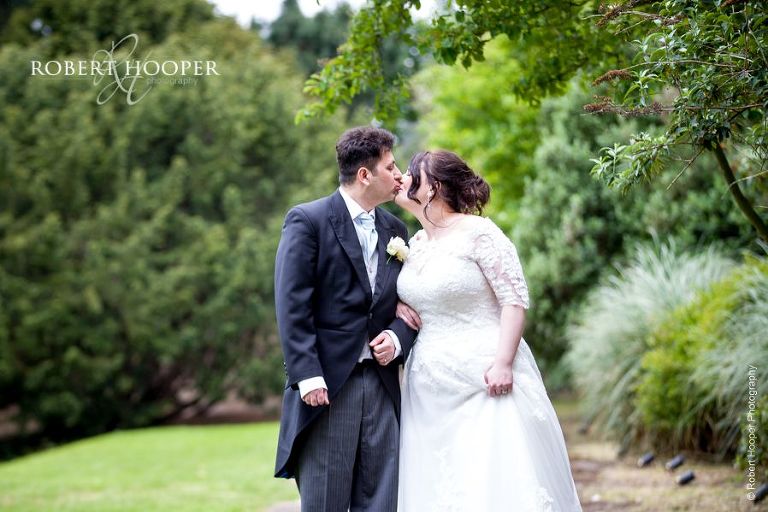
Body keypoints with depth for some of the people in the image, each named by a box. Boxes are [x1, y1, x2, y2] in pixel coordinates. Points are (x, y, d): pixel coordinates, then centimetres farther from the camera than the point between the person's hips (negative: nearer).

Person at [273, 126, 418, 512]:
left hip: (382, 385, 6)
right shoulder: (307, 220, -4)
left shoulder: (394, 229, 15)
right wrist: (307, 375, -17)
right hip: (327, 384, -5)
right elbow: (291, 304, -10)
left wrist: (397, 338, -4)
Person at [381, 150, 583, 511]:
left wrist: (503, 363, -21)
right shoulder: (415, 244, 13)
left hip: (485, 382, -7)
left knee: (495, 481, -9)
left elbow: (515, 299, -11)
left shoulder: (479, 234, -8)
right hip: (430, 390, 7)